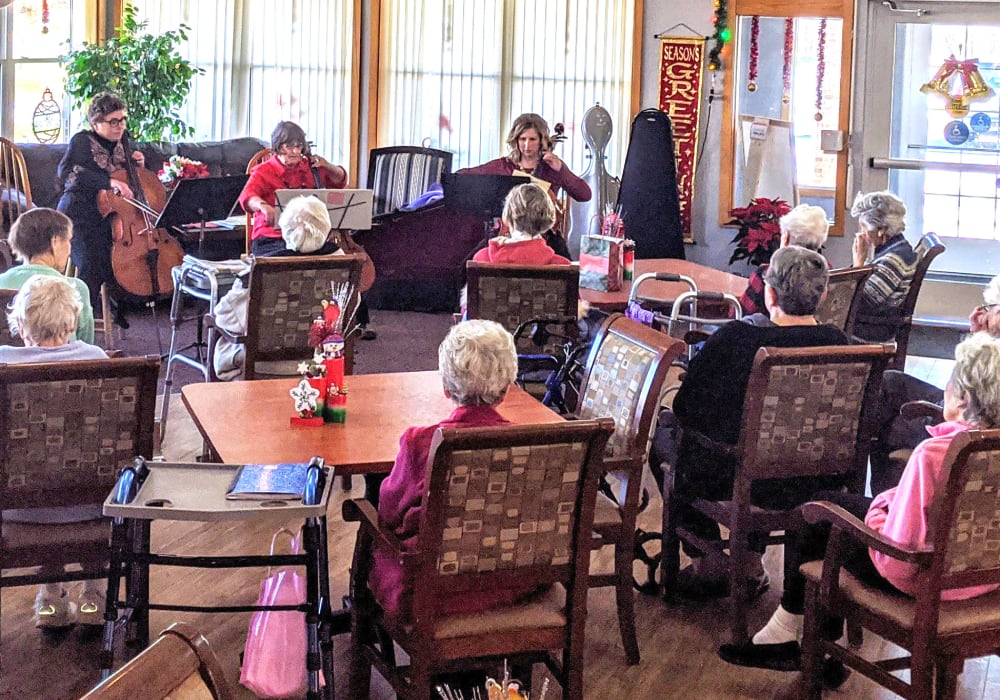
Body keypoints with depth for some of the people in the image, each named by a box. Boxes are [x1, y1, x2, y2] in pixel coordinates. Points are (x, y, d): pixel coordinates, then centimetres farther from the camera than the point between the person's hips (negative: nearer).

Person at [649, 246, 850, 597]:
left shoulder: (733, 339, -22)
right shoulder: (837, 342, -9)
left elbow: (686, 407, -11)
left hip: (732, 482, -5)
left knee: (665, 432, 25)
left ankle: (708, 565, 30)